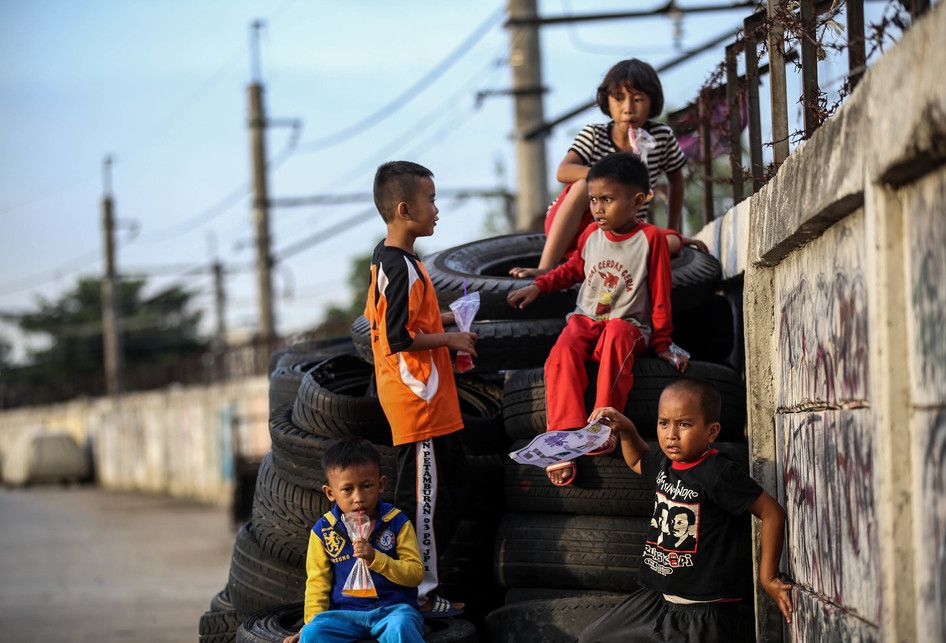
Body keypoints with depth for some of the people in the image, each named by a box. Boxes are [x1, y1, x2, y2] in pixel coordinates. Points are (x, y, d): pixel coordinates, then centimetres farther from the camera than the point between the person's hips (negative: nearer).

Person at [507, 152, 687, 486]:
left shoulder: (650, 238, -5)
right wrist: (538, 286, 15)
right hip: (586, 318, 4)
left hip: (628, 323, -4)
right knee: (563, 352, -29)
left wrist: (661, 343, 0)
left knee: (616, 333, -40)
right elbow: (574, 269, 27)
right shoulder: (592, 234, 9)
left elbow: (660, 295, -1)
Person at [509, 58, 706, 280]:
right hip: (572, 229, -2)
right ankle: (545, 268, -39)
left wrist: (673, 230, 14)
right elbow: (563, 172, -25)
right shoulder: (593, 135, -9)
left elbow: (676, 179, 12)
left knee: (671, 243, -28)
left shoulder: (662, 137, -6)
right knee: (584, 185, -35)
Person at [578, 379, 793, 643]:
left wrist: (767, 578, -12)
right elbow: (637, 461, 30)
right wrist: (625, 429, 13)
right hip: (657, 599, 8)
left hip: (705, 609, -8)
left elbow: (773, 513, -17)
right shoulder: (665, 463, 5)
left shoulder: (719, 474, -19)